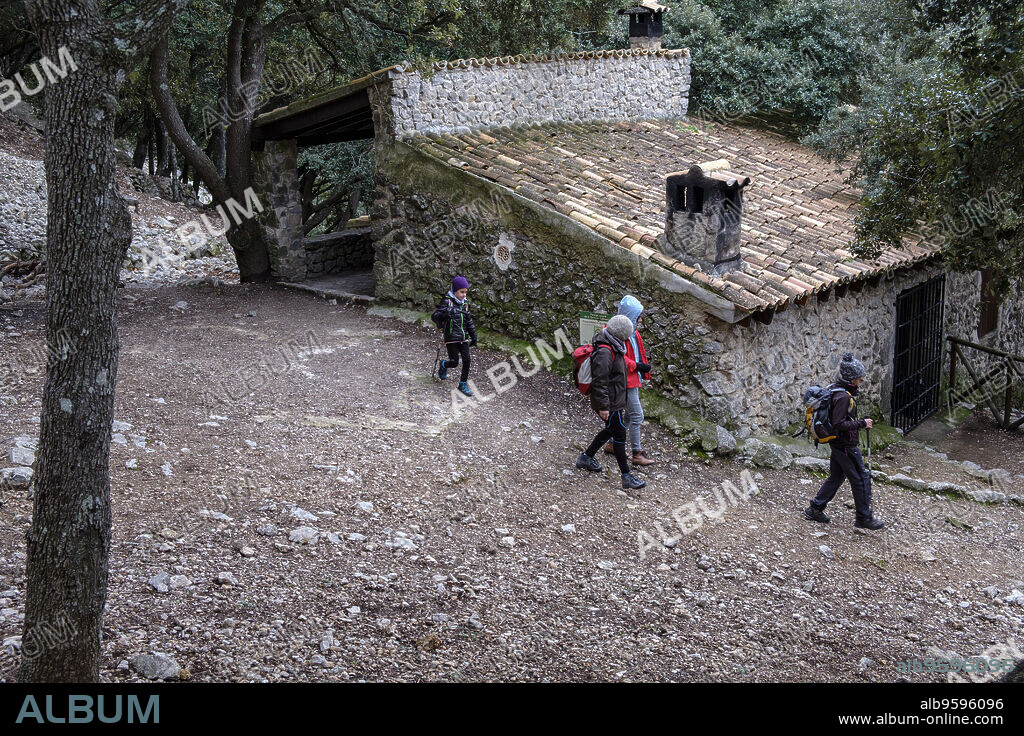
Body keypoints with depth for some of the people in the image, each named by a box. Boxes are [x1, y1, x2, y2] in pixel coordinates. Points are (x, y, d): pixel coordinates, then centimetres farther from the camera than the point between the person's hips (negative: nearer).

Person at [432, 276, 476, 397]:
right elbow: (434, 316, -15)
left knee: (467, 360, -2)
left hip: (463, 337, 6)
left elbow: (468, 321, 22)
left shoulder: (465, 303, 11)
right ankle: (443, 365, 30)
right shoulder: (447, 302, -9)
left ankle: (463, 384, 11)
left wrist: (473, 335, 22)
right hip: (451, 338, -5)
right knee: (454, 362, -5)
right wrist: (444, 314, -37)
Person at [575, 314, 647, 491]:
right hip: (610, 403, -10)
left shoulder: (614, 348, 7)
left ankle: (586, 458, 37)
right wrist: (603, 406, -24)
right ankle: (627, 477, 4)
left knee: (611, 430, 23)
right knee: (619, 435, -3)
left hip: (615, 400, 10)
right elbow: (599, 381, -26)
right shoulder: (604, 352, -26)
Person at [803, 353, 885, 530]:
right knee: (861, 479, 1)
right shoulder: (844, 396, -24)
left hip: (837, 443, 10)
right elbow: (838, 424, -27)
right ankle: (864, 517, 10)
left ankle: (815, 509, 23)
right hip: (846, 445, -10)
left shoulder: (834, 389, 7)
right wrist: (861, 424, -20)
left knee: (836, 477, 19)